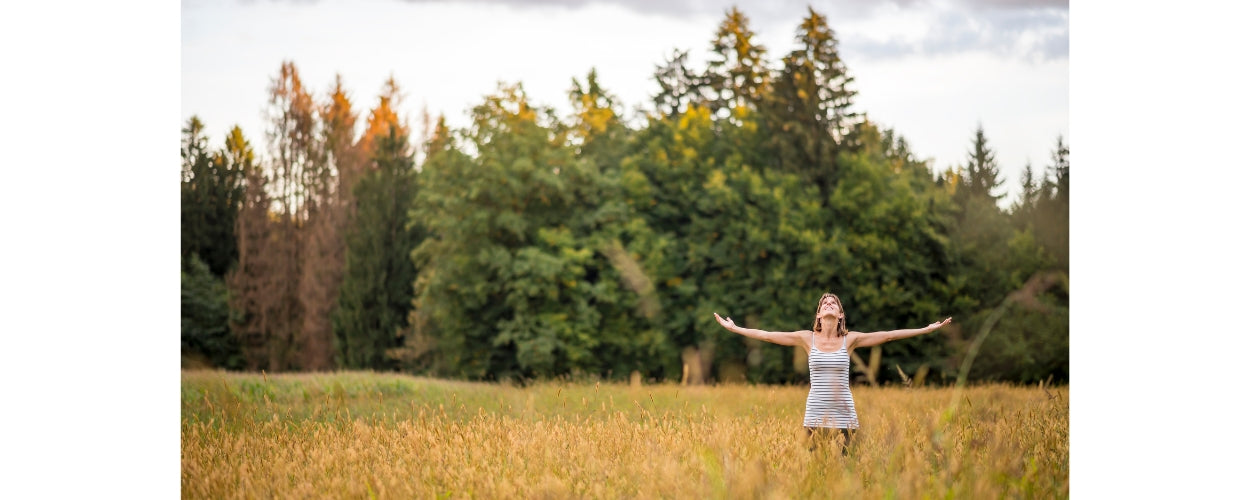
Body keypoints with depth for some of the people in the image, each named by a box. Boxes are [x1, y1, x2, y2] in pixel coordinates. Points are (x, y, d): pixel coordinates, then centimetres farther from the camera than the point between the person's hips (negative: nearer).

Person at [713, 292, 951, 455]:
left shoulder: (850, 339, 2)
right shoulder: (808, 338, 3)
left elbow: (888, 335, 1)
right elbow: (766, 335, 5)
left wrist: (927, 329, -1)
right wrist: (734, 329, 5)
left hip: (844, 416, 0)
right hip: (815, 416, 0)